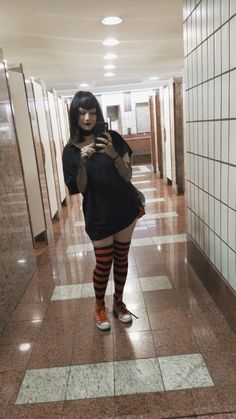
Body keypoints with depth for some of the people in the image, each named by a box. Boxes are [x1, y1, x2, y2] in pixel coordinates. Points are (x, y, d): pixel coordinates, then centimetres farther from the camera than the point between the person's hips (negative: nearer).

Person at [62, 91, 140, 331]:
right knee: (103, 263, 6)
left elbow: (127, 176, -7)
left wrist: (114, 155, -24)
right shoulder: (71, 150, -5)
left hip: (125, 208, 2)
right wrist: (83, 162, -24)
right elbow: (79, 188, -7)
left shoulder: (113, 138, -4)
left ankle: (118, 302, 35)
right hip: (98, 214, -2)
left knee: (121, 259, 13)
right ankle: (99, 307, 31)